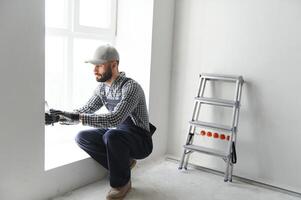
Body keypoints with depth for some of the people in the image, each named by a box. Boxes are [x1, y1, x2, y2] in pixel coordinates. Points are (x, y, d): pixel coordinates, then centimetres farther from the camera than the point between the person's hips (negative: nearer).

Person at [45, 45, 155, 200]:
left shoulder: (131, 87, -24)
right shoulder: (102, 88, 1)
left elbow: (114, 119, -36)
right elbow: (85, 110, 0)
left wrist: (77, 118, -39)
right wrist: (59, 116, -16)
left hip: (140, 141, -7)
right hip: (117, 135, 7)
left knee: (112, 135, -36)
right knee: (82, 137, -9)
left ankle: (122, 182, -10)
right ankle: (122, 163, 3)